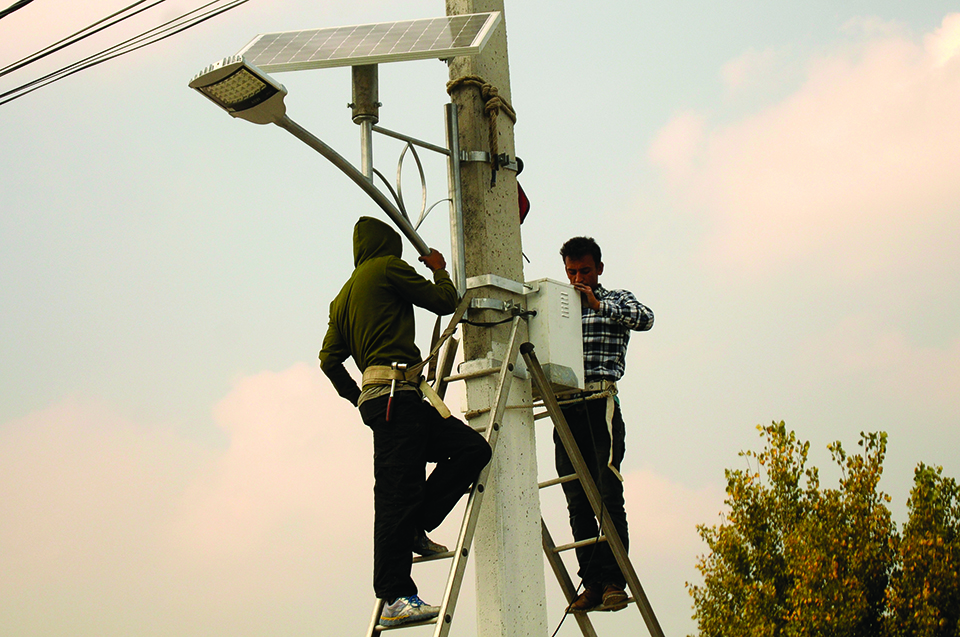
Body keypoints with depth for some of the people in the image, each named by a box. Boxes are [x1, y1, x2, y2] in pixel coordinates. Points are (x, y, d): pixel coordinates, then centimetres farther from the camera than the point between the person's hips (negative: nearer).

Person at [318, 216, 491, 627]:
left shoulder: (342, 298, 25)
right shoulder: (387, 268, 3)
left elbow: (329, 359, 20)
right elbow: (445, 301, 5)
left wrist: (357, 397, 28)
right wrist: (440, 270, 24)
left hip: (375, 397, 9)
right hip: (396, 391, -9)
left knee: (473, 447, 6)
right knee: (397, 490, -14)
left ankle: (415, 530, 1)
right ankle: (395, 597, -17)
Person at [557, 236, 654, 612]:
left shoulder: (616, 300, 13)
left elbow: (645, 319, -7)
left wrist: (598, 305, -11)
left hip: (601, 404, -4)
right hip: (565, 408, 4)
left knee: (608, 494, -12)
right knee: (577, 502, 0)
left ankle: (614, 581, -13)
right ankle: (592, 582, 2)